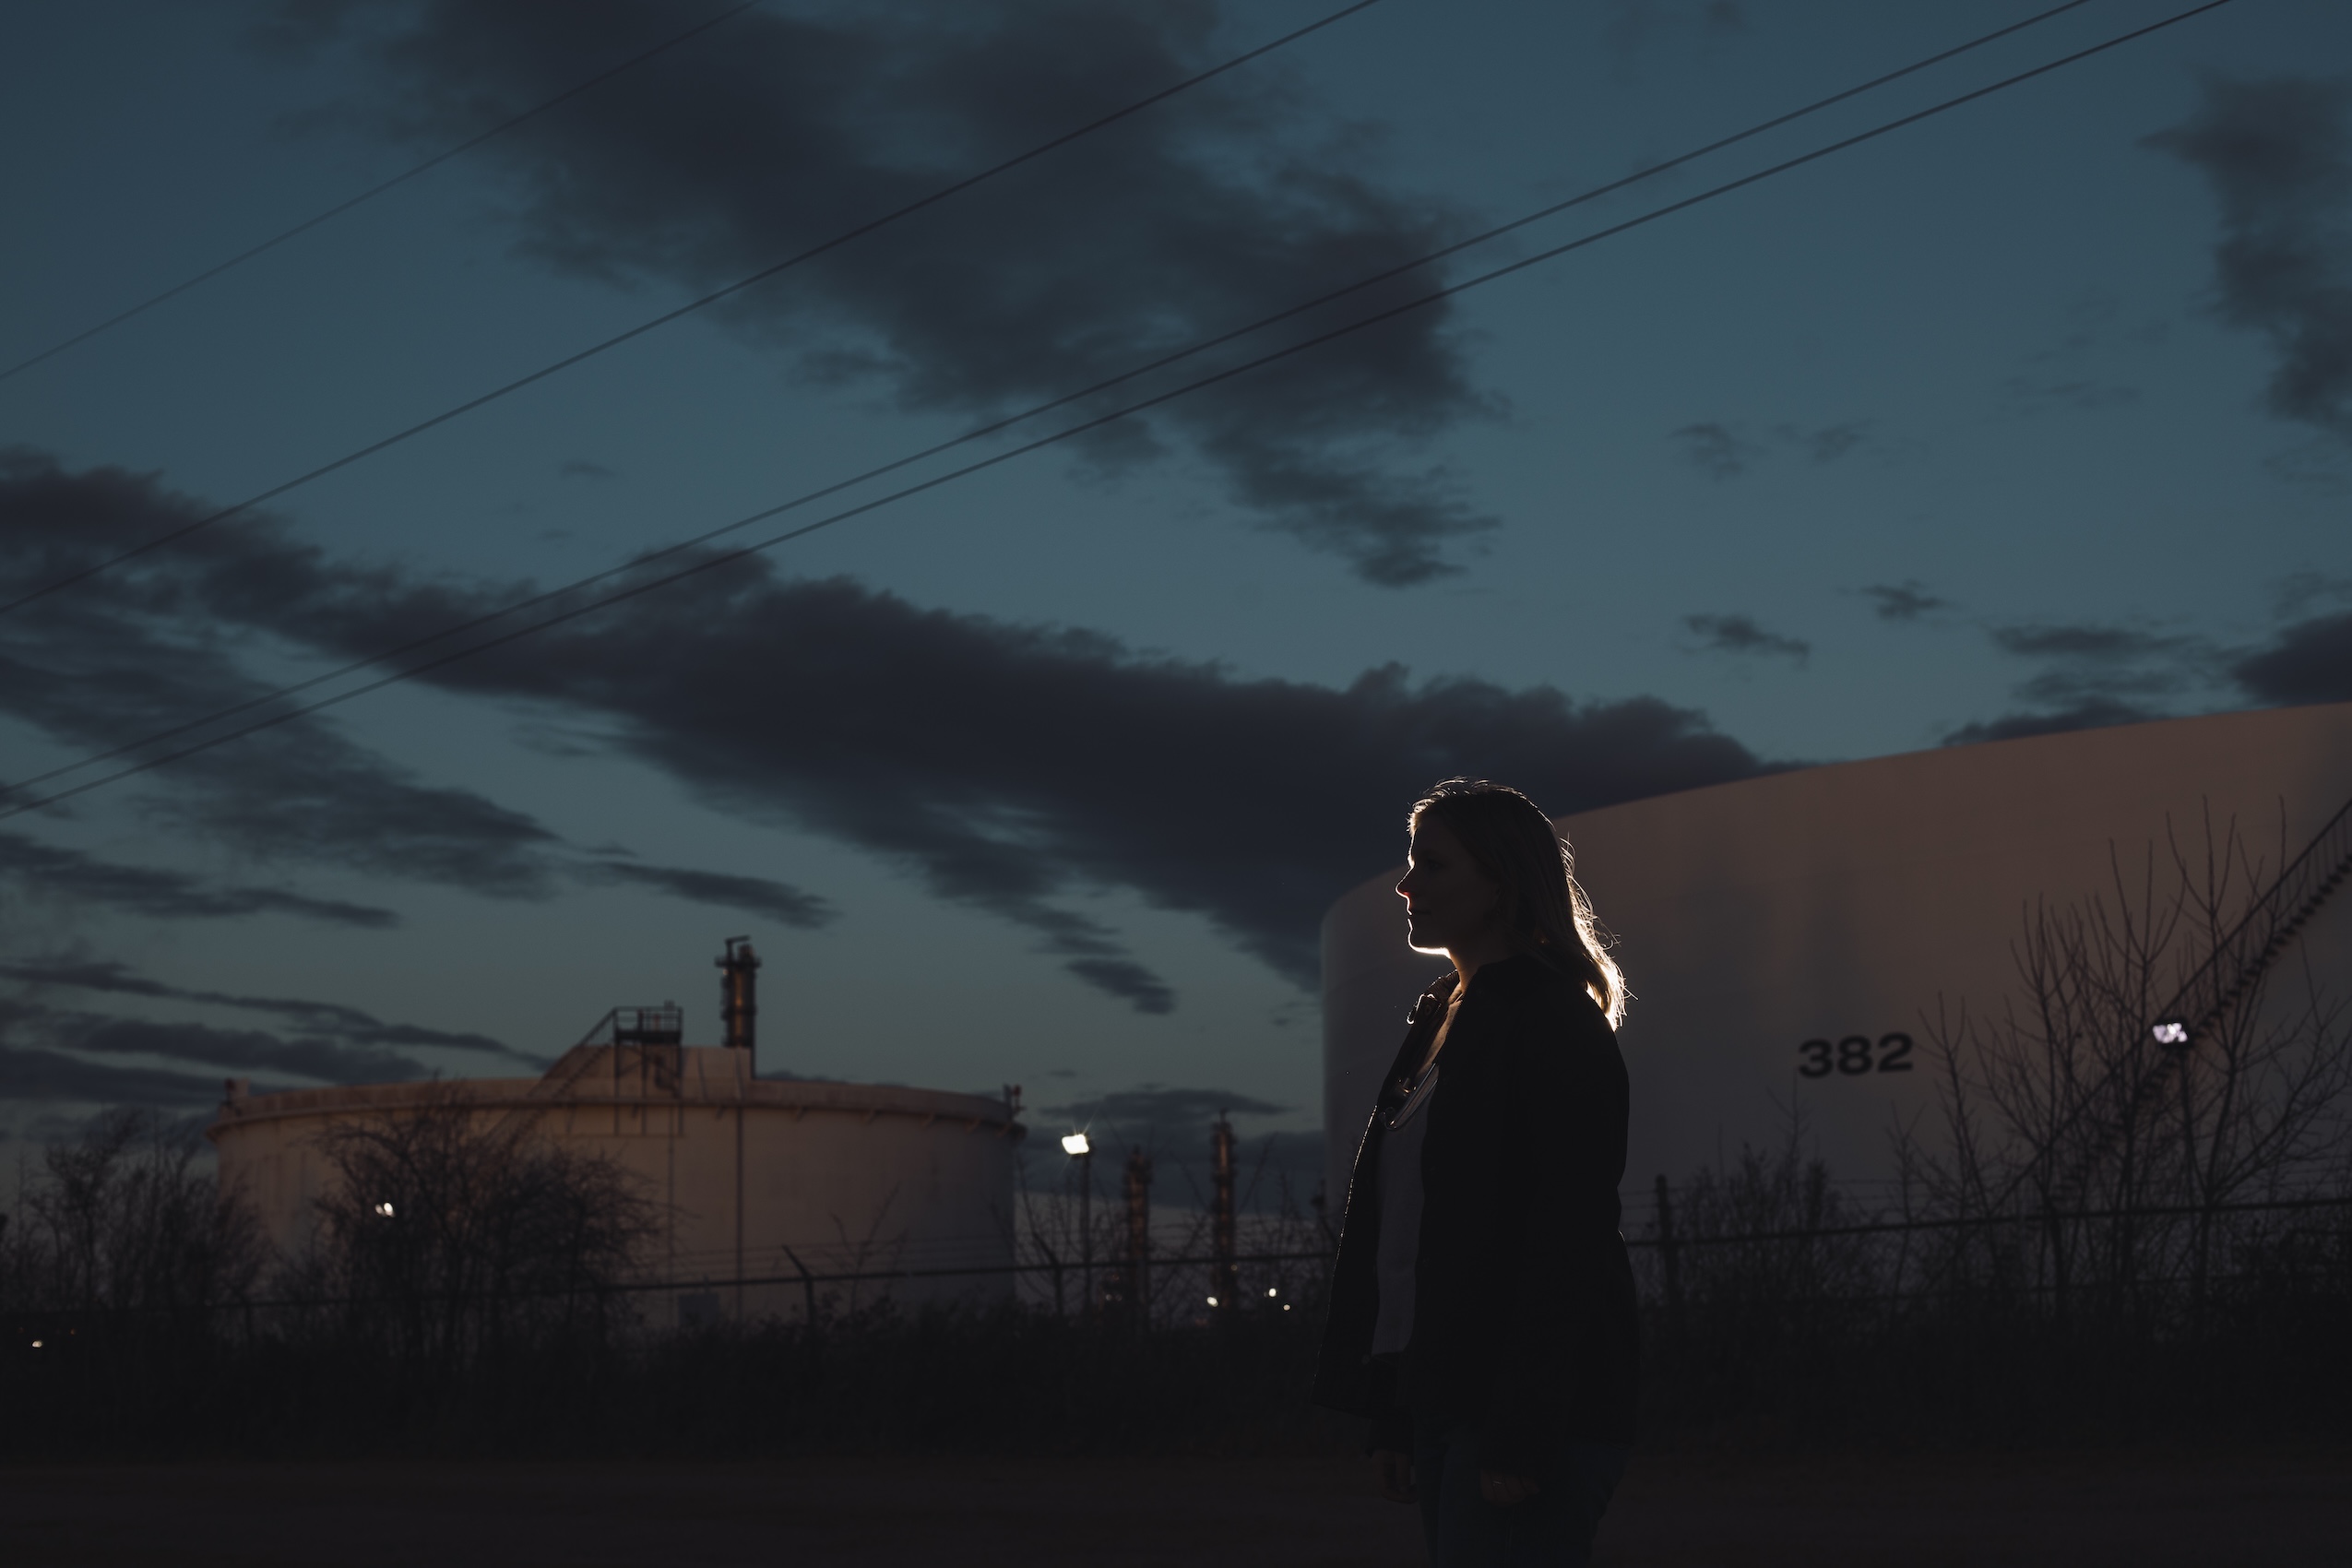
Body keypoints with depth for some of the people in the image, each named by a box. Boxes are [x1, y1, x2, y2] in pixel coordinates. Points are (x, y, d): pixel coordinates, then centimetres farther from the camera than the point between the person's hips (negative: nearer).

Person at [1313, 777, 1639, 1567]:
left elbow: (1566, 1242, -16)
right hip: (1436, 1396, 9)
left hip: (1527, 1410, -9)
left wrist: (1521, 1436, -20)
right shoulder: (1440, 1021, 18)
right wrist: (1390, 1418, 14)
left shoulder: (1554, 1025, -9)